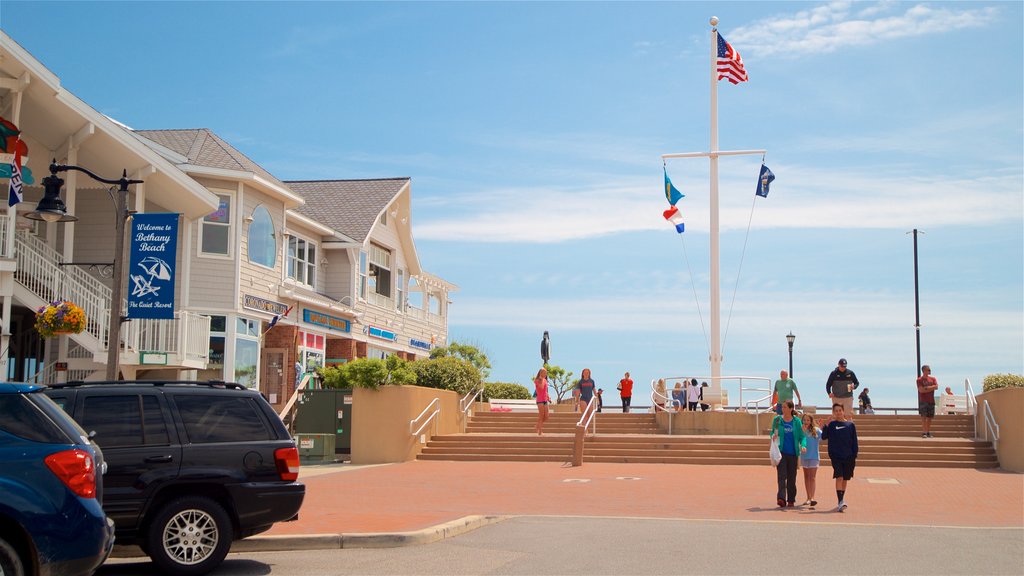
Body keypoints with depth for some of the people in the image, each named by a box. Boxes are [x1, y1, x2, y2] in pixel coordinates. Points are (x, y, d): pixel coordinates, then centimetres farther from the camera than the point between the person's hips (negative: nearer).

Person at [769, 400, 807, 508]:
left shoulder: (796, 421, 4)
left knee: (792, 477, 6)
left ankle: (791, 500, 15)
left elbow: (802, 436, 3)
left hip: (793, 453, 1)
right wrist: (773, 436, -9)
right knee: (782, 475, -13)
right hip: (781, 452, -1)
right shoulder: (777, 420, 4)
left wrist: (803, 445, -16)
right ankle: (781, 498, -24)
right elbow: (772, 433, 14)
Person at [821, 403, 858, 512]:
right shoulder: (831, 424, 4)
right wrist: (827, 425, -16)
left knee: (845, 479, 9)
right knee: (839, 478, -15)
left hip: (848, 457, 2)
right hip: (836, 456, -2)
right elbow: (824, 437, -5)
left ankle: (841, 503, 23)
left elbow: (854, 442, 8)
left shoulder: (850, 425, 7)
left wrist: (854, 457, 3)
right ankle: (841, 502, -22)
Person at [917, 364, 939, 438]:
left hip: (931, 401, 4)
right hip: (923, 401, -4)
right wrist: (931, 389, -7)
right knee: (924, 416, -9)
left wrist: (927, 388, -11)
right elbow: (921, 390, -13)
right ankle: (923, 432, -12)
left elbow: (936, 387, -4)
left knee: (930, 417, 5)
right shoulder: (919, 380, -1)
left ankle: (928, 432, 11)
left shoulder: (933, 379, 12)